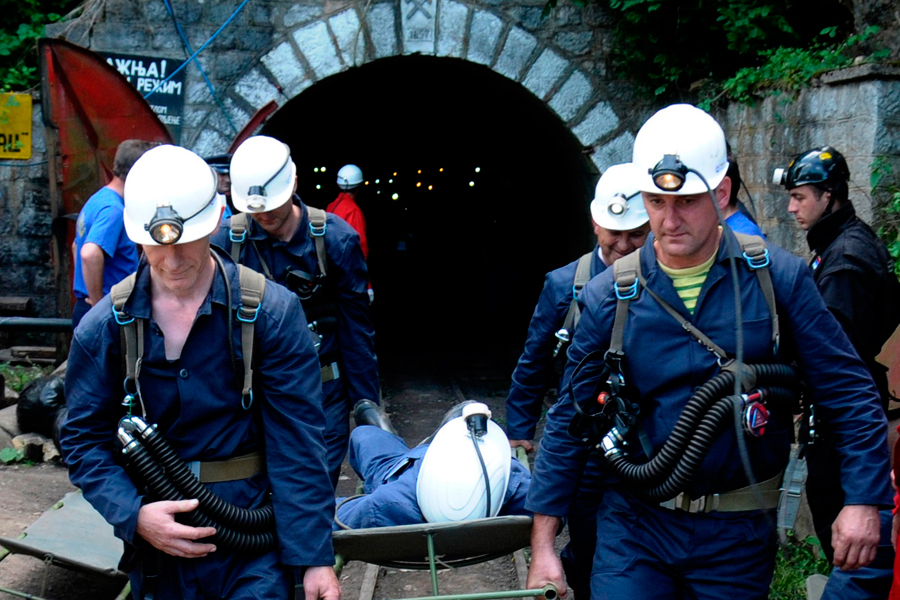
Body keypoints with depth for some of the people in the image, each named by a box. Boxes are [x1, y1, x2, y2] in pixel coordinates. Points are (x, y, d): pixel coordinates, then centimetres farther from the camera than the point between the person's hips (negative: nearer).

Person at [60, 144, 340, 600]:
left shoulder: (271, 313, -9)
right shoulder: (103, 329, -2)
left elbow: (297, 444, -10)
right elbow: (83, 438, 3)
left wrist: (314, 557, -12)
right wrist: (133, 515, -15)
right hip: (158, 540, 3)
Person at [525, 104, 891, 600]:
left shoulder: (777, 278, -6)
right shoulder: (610, 295, -5)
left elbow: (848, 392, -2)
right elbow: (569, 422, 0)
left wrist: (863, 499, -12)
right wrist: (542, 546, -1)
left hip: (738, 535, 0)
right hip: (634, 525, 0)